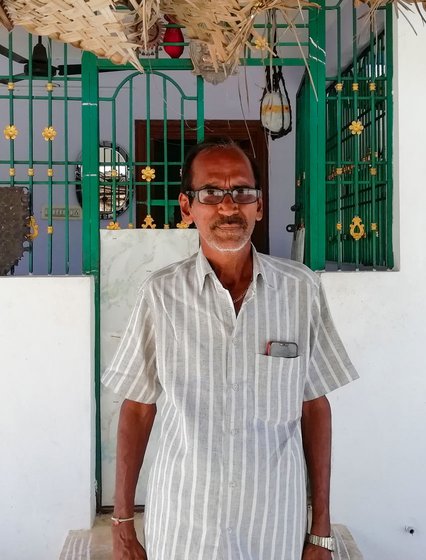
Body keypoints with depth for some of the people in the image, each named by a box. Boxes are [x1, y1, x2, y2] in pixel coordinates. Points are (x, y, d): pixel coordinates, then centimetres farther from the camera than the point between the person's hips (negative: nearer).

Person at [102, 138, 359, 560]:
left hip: (275, 526, 1)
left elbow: (314, 406, -1)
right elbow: (137, 408, -1)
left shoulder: (301, 289, -6)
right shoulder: (160, 294, -7)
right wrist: (122, 525, 0)